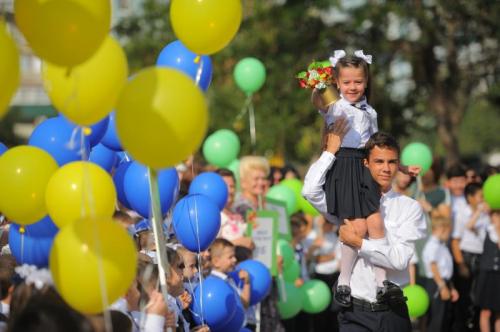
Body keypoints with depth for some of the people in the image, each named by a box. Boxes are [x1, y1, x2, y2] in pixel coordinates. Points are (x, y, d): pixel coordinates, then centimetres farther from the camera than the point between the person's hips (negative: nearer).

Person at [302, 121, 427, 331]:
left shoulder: (409, 208, 3)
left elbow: (399, 258, -8)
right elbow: (310, 190, -10)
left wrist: (358, 243, -9)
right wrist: (330, 151, 0)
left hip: (392, 313, 1)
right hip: (355, 312, -1)